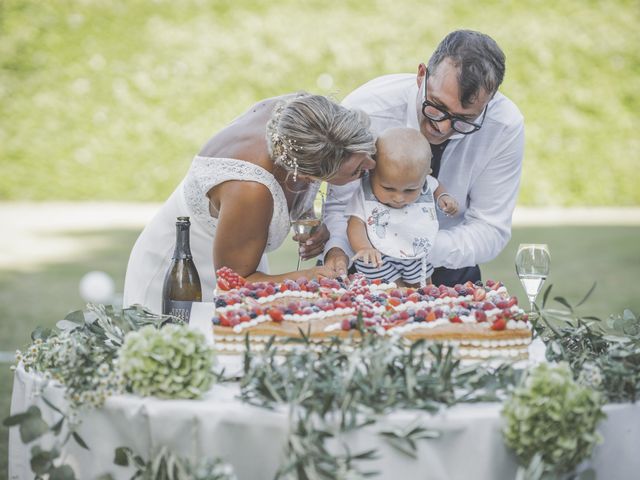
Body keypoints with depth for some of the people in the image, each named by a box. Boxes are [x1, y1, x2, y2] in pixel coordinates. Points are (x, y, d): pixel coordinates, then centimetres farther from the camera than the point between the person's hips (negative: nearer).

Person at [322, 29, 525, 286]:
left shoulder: (506, 127, -19)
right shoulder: (364, 109, -23)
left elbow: (490, 231, -13)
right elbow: (341, 204, -12)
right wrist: (337, 250, -35)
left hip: (449, 272, 1)